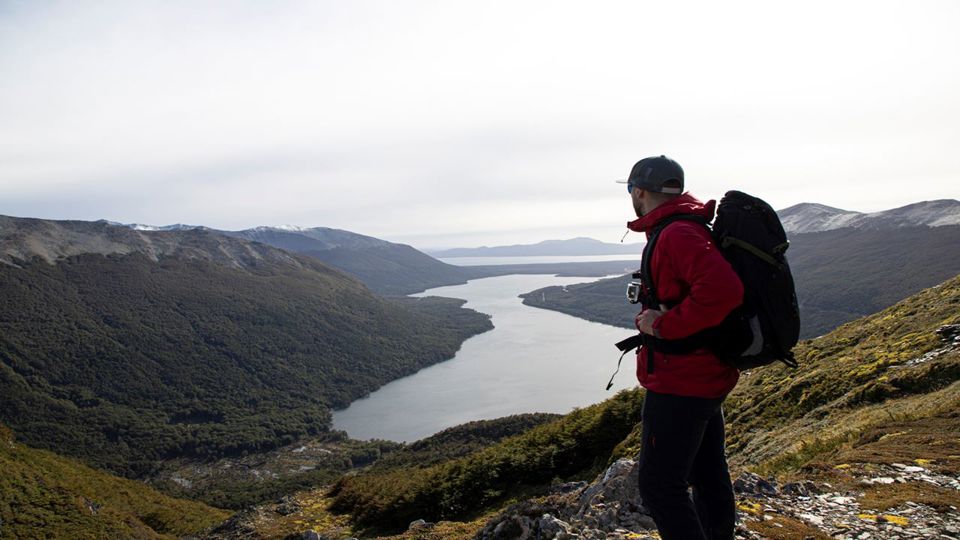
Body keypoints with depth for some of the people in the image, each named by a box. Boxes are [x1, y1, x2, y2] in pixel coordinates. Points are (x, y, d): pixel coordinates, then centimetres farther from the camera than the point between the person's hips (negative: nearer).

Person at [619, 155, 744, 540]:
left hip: (679, 383, -11)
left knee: (659, 486, -2)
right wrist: (654, 316, 8)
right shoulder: (683, 229, 12)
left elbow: (723, 291, -35)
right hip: (706, 378, 11)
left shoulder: (676, 234, -20)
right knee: (709, 476, 22)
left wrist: (663, 325, -24)